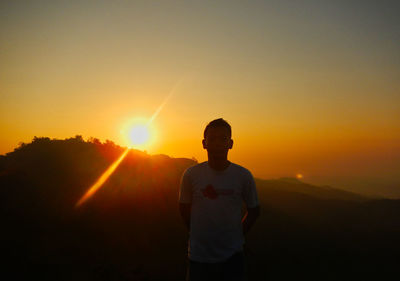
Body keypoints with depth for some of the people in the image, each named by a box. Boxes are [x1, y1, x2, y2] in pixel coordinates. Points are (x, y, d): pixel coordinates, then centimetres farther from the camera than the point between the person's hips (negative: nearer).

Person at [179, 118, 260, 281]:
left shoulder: (243, 176, -7)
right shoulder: (191, 175, -7)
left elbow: (254, 211, 6)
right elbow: (184, 208, 6)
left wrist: (237, 235, 3)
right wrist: (196, 235, 7)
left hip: (232, 256, 0)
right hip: (198, 257, 0)